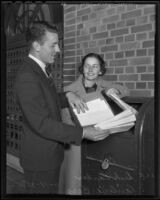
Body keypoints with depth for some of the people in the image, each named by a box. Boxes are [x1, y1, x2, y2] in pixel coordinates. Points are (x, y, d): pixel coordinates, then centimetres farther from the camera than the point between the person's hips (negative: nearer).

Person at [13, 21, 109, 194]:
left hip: (49, 154, 10)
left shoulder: (37, 70, 8)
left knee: (51, 190, 22)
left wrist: (67, 96, -3)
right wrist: (83, 133, -26)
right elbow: (42, 124, -28)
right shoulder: (27, 78, -25)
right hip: (40, 160, -10)